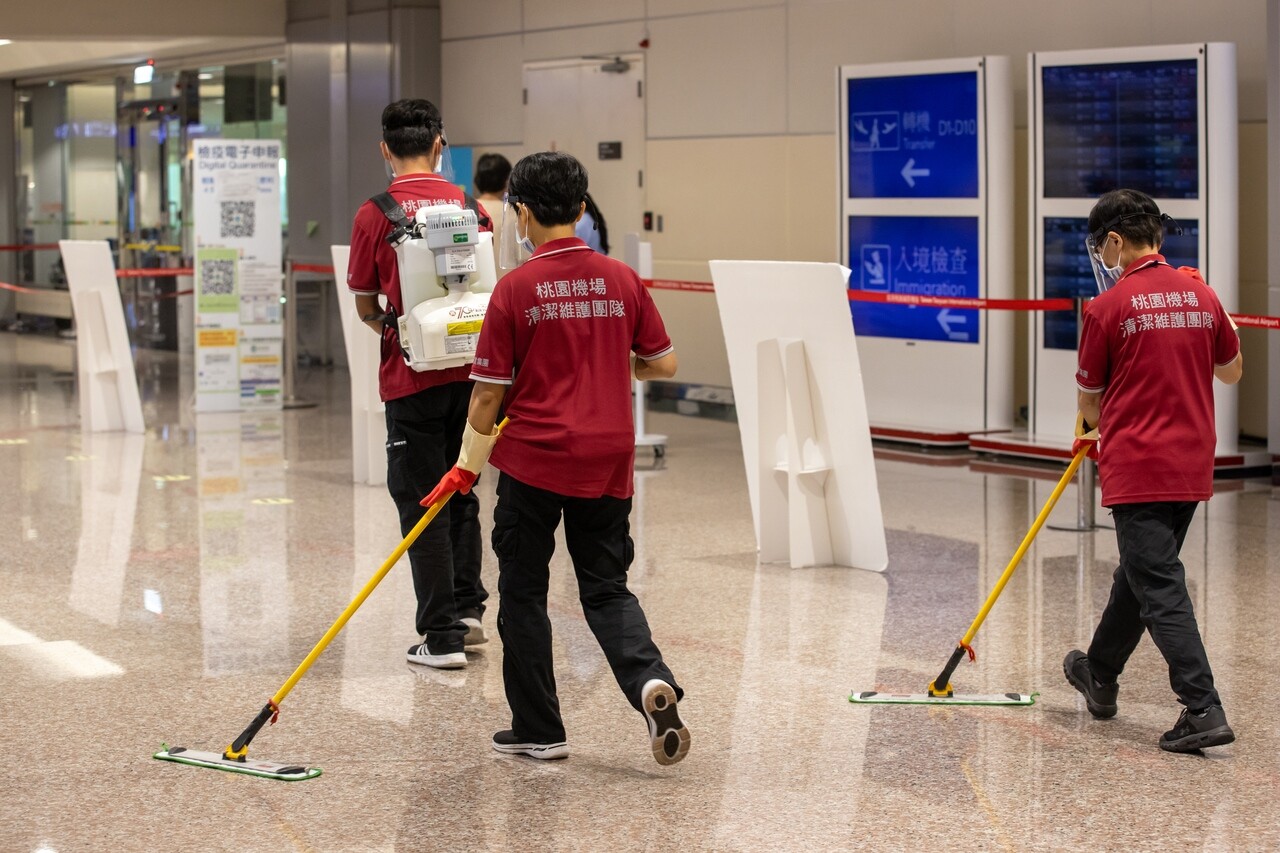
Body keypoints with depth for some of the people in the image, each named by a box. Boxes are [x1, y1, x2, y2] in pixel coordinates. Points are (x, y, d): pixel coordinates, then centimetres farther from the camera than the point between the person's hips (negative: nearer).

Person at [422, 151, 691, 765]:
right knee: (606, 588, 12)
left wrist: (468, 464, 5)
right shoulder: (622, 280, 2)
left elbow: (489, 390, -7)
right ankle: (650, 680, -15)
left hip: (534, 461, -4)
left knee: (523, 593, 10)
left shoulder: (516, 288, -9)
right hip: (609, 463, 4)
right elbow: (664, 363, 9)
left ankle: (538, 729, 15)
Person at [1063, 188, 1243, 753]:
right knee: (1140, 573, 21)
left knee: (1161, 590, -6)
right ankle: (1100, 675, 39)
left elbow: (1089, 397, 0)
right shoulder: (1200, 296, 4)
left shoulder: (1110, 306, -11)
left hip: (1137, 469, -7)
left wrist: (1093, 429, 22)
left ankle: (1203, 710, -14)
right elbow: (1232, 371, 18)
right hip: (1192, 467, 7)